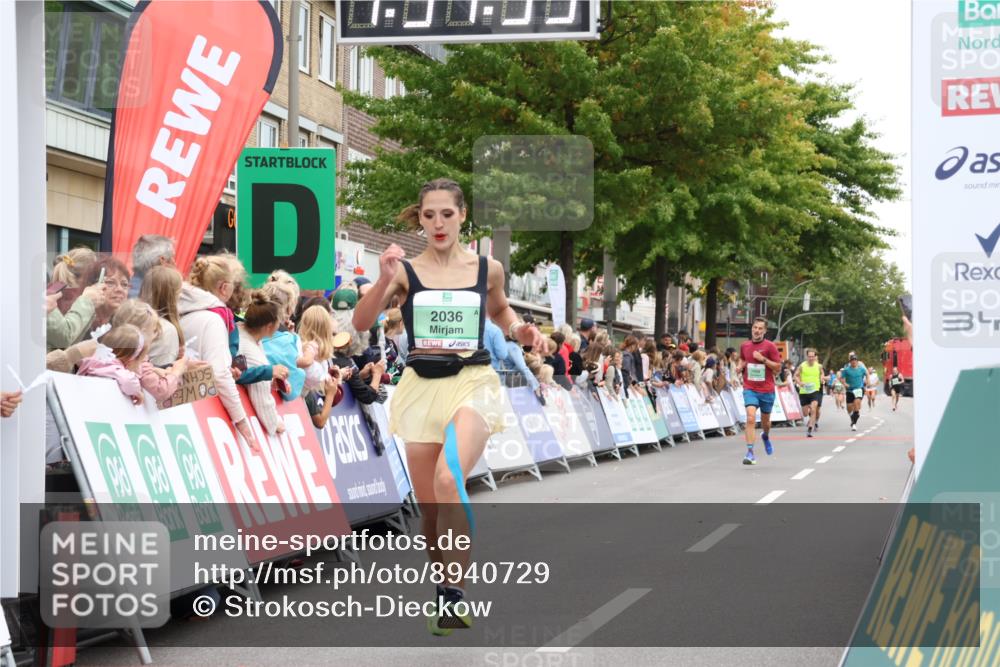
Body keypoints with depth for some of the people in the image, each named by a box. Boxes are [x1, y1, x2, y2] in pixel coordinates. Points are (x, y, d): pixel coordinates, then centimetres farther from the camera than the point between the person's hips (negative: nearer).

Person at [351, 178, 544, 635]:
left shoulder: (487, 268, 4)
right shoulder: (405, 270, 0)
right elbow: (361, 323, -8)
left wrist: (518, 330, 4)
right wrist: (384, 282, -23)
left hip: (472, 382, -2)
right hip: (421, 387, 2)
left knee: (448, 479, -27)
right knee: (429, 507, 6)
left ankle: (454, 595, -21)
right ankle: (444, 593, 27)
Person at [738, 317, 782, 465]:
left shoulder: (770, 346, -6)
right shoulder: (744, 346, 4)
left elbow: (778, 367, -7)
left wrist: (763, 359, -18)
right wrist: (740, 366, 2)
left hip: (767, 390, 0)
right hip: (750, 389, 0)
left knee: (765, 422, 16)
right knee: (751, 418, -19)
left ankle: (765, 436, 52)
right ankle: (750, 453, -21)